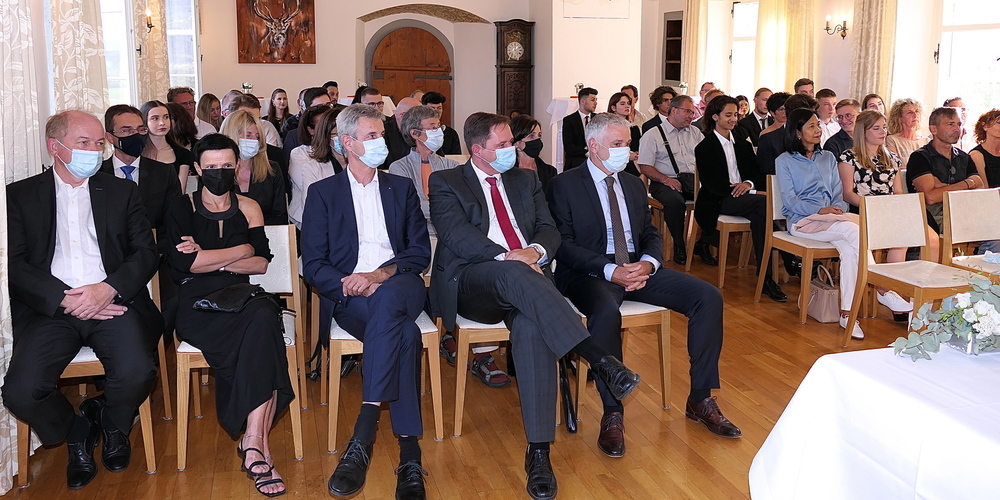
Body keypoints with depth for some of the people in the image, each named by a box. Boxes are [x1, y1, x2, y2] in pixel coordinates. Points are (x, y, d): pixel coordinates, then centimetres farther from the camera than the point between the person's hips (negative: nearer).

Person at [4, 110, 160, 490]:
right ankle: (76, 431, 12)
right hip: (51, 308, 0)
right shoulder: (20, 196, 12)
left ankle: (112, 423, 11)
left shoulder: (121, 192, 15)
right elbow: (14, 265, 2)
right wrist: (65, 300, -12)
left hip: (113, 302, 0)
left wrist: (108, 289, -12)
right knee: (20, 391, -23)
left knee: (137, 373, -27)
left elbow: (146, 252, 6)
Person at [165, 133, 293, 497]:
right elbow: (184, 263, -6)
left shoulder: (248, 208, 18)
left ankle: (253, 442, -35)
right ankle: (258, 442, -32)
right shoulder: (182, 208, 10)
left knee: (263, 316, -36)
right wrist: (242, 250, -1)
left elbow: (262, 263, 6)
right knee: (262, 323, -35)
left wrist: (211, 259, -5)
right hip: (198, 305, -3)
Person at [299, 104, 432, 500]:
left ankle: (362, 438, -41)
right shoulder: (323, 193, 13)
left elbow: (420, 252, 8)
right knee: (404, 333, -35)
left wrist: (380, 275, -12)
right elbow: (314, 265, 3)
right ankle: (409, 455, -36)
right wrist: (355, 287, -16)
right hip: (349, 293, -1)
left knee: (387, 301, -39)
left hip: (399, 286, 1)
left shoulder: (402, 188, 19)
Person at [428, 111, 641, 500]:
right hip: (472, 283, -2)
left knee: (531, 325, -34)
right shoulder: (446, 183, 10)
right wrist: (505, 258, -22)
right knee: (512, 273, -39)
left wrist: (535, 251, -11)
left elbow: (549, 229, 13)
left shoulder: (526, 180, 24)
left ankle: (538, 451, -37)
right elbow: (457, 234, -7)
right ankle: (599, 359, -43)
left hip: (526, 278, 3)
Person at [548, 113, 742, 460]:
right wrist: (610, 270, -21)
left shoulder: (634, 185, 19)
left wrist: (647, 263, -8)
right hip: (591, 273, -6)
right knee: (606, 311, -40)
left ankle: (700, 400, -2)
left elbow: (652, 234, 16)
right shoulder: (565, 186, 0)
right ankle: (612, 414, -25)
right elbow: (563, 245, -9)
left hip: (638, 267, 6)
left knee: (708, 297, -12)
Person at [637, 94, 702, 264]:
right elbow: (645, 167, -2)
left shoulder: (695, 133, 23)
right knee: (675, 201, -37)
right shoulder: (653, 135, 5)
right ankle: (679, 246, -16)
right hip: (665, 182, -4)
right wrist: (666, 180, -16)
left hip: (693, 180, 4)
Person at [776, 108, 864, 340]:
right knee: (855, 231, -31)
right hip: (801, 220, -4)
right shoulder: (784, 161, 7)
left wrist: (839, 209, -8)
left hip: (832, 219, 4)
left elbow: (839, 193, 16)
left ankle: (846, 313, -29)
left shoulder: (828, 158, 23)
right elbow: (789, 199, -4)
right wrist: (819, 211, -18)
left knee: (850, 249, -30)